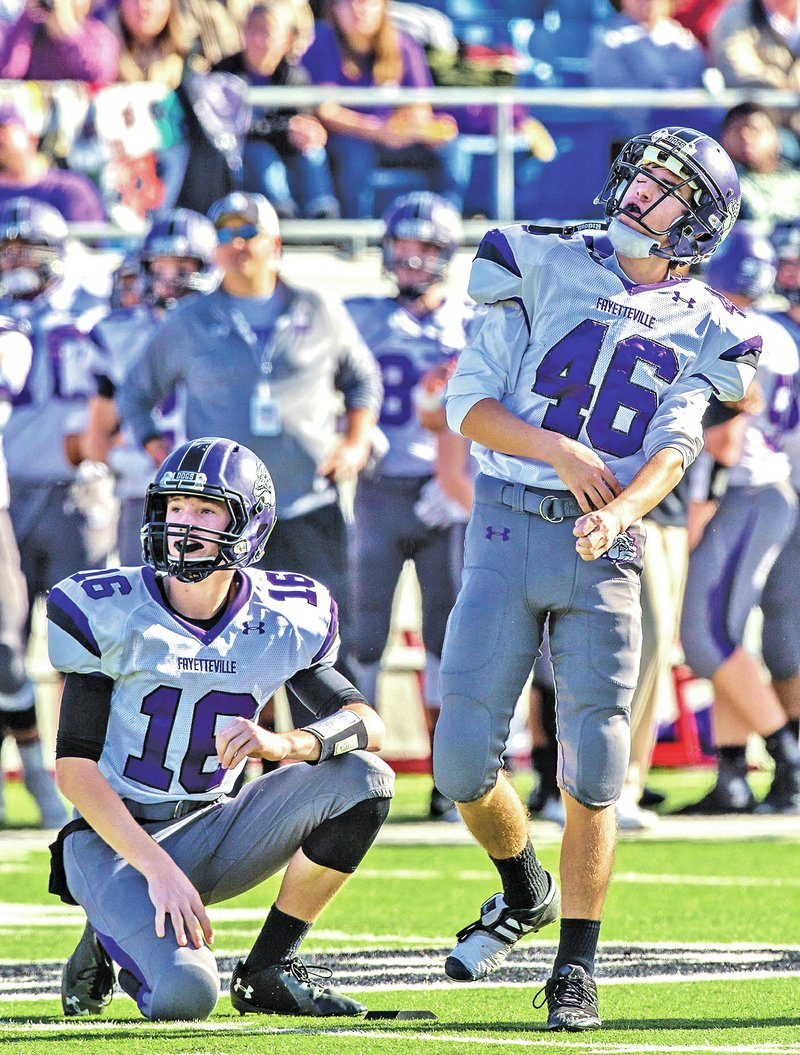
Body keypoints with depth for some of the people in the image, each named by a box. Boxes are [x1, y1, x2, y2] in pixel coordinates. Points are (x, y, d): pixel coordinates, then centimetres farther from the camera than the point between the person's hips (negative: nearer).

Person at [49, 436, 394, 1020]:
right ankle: (111, 941, 7)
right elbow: (74, 766, -14)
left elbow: (368, 725, -7)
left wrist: (284, 743, -30)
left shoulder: (281, 620, -3)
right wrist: (158, 869, -24)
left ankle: (267, 972, -5)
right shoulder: (111, 613, -13)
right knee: (185, 996, -31)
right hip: (117, 841, -4)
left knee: (364, 780, -17)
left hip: (208, 834, 4)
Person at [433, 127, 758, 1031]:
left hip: (602, 550, 0)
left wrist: (617, 511, -27)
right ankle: (524, 893, 26)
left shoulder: (699, 333, 9)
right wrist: (558, 451, -14)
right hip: (507, 527, 0)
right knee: (462, 761, -4)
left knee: (592, 770, -5)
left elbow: (673, 449, -6)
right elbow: (468, 403, 2)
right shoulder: (543, 270, 7)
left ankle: (574, 970, 8)